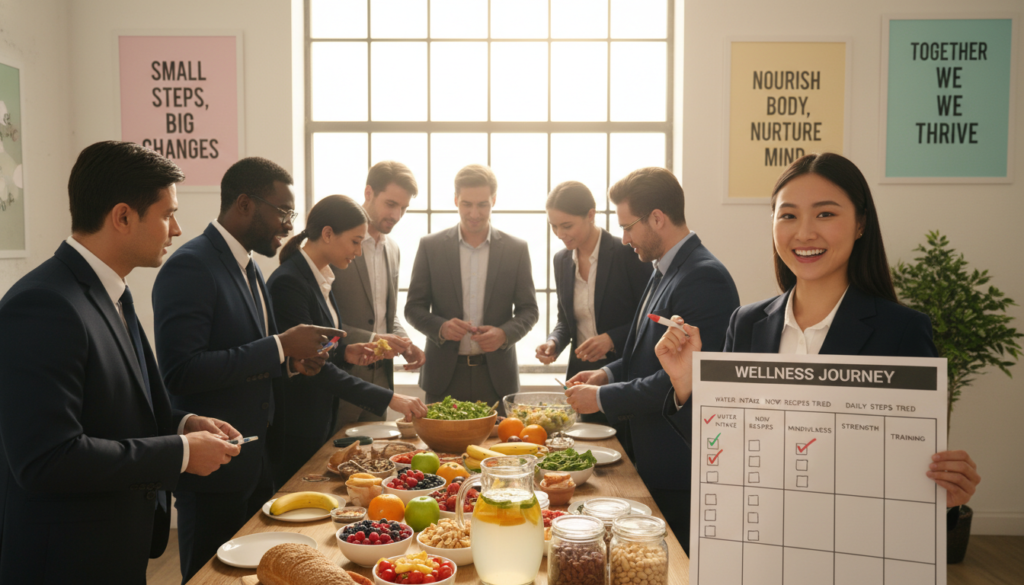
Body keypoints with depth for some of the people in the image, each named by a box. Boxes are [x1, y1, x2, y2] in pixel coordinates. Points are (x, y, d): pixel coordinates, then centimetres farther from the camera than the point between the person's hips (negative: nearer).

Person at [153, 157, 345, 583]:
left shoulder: (249, 269, 12)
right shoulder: (189, 267, -17)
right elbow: (181, 372, -25)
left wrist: (291, 362, 0)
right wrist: (280, 347, -23)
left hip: (254, 462, 9)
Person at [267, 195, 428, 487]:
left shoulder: (320, 278, 9)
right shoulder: (288, 282, -19)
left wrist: (345, 353, -1)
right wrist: (389, 398, -27)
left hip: (320, 421, 9)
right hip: (293, 432, -9)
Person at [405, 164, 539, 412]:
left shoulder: (516, 249, 3)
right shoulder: (430, 246, 3)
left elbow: (529, 309, 6)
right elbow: (413, 307, 4)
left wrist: (504, 334, -13)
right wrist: (440, 328, -15)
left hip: (496, 376, 0)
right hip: (444, 375, 0)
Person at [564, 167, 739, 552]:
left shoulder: (704, 278, -20)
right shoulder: (663, 271, 11)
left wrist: (603, 398, -17)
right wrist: (609, 373, 6)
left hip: (680, 470, -9)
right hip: (655, 459, 9)